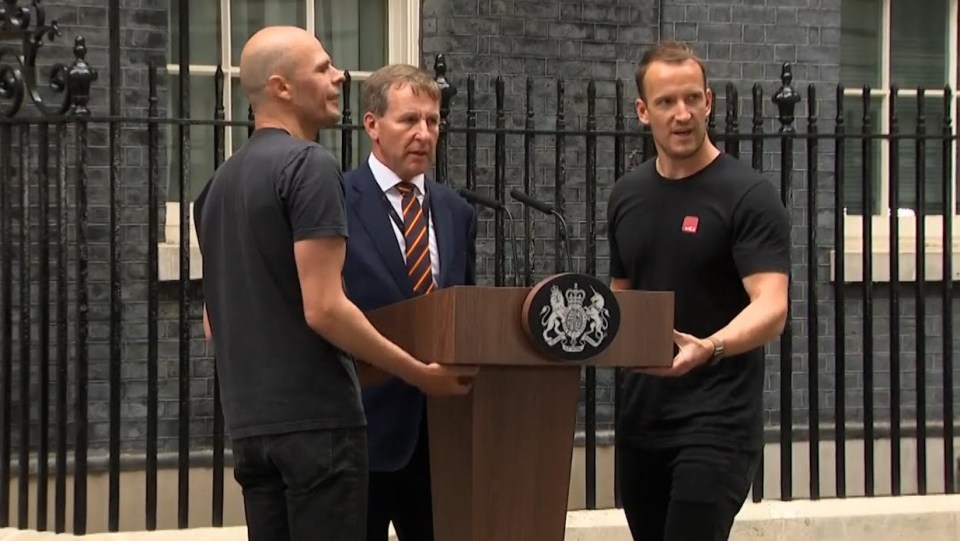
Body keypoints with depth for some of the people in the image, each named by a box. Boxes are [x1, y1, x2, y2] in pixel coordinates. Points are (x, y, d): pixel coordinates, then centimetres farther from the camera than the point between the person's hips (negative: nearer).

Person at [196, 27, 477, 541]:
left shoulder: (222, 181, 16)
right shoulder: (309, 165, -12)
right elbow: (323, 308, -18)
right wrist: (423, 374, -11)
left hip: (251, 419, 9)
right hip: (314, 416, -9)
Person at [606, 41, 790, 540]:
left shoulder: (747, 196, -11)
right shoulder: (627, 195, 9)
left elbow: (771, 309, -21)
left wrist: (709, 348, -40)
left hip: (717, 423, -7)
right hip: (641, 417, 7)